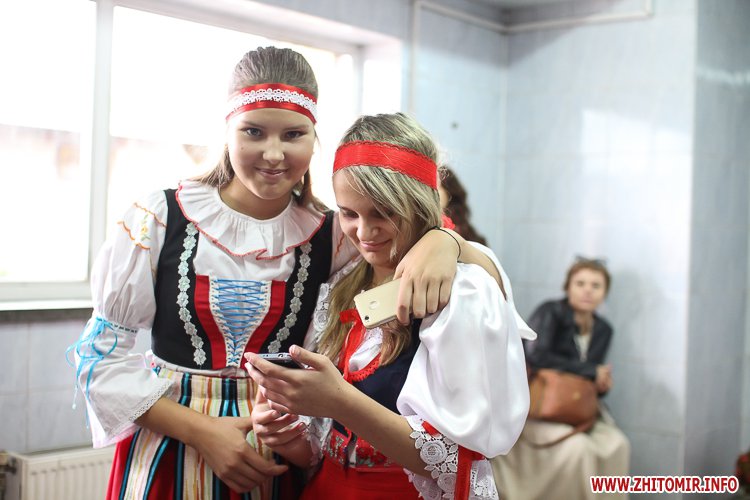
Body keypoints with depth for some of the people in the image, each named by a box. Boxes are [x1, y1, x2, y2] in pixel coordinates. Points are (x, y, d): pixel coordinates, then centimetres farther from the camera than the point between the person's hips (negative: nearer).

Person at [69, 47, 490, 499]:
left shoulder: (331, 236, -4)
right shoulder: (161, 220, -8)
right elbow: (101, 353, -5)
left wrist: (441, 241, -25)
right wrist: (200, 430, -15)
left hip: (276, 458, 2)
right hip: (167, 450, -1)